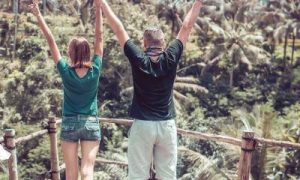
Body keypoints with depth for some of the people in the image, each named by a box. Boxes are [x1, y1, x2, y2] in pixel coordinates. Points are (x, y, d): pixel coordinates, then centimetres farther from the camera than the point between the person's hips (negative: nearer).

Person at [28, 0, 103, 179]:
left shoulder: (66, 71, -11)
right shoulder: (95, 70, -9)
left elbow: (51, 41, -10)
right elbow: (99, 38, -8)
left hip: (69, 124, 0)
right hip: (91, 124, 0)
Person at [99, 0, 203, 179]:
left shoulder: (138, 59, -6)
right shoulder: (171, 58, -3)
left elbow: (118, 28, 0)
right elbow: (187, 27, 4)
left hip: (142, 125, -1)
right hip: (167, 125, 2)